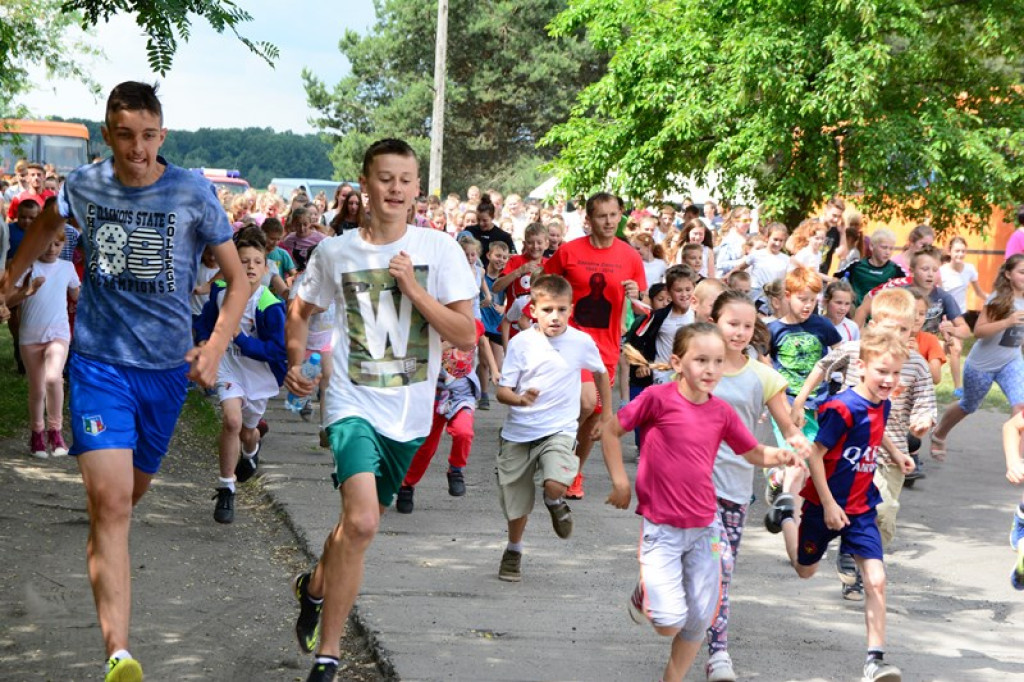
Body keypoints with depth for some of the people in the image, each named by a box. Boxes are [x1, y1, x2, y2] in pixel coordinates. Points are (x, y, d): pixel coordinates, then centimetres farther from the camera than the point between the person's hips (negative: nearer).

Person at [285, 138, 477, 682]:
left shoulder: (439, 250, -5)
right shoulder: (335, 252, -1)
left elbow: (466, 336, -9)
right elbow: (301, 310, 18)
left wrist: (413, 287, -17)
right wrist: (296, 362, 6)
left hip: (408, 413, 2)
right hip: (354, 403, -2)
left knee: (362, 521, 18)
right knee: (362, 521, -22)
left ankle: (315, 585, 50)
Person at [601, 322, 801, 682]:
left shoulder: (722, 412, 0)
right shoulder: (658, 398, -14)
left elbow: (754, 452, 12)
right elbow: (611, 430, -2)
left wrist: (780, 455, -9)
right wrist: (620, 483, -4)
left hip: (704, 528, 5)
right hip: (662, 530, -5)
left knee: (699, 621, 9)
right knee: (670, 623, -11)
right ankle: (643, 595, 22)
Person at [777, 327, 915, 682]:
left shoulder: (882, 404, -2)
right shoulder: (843, 408, -25)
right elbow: (815, 455, -21)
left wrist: (896, 454, 13)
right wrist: (828, 504, -20)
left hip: (861, 509, 5)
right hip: (826, 505, -5)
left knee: (876, 580, -10)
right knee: (805, 569, 21)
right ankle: (787, 519, 52)